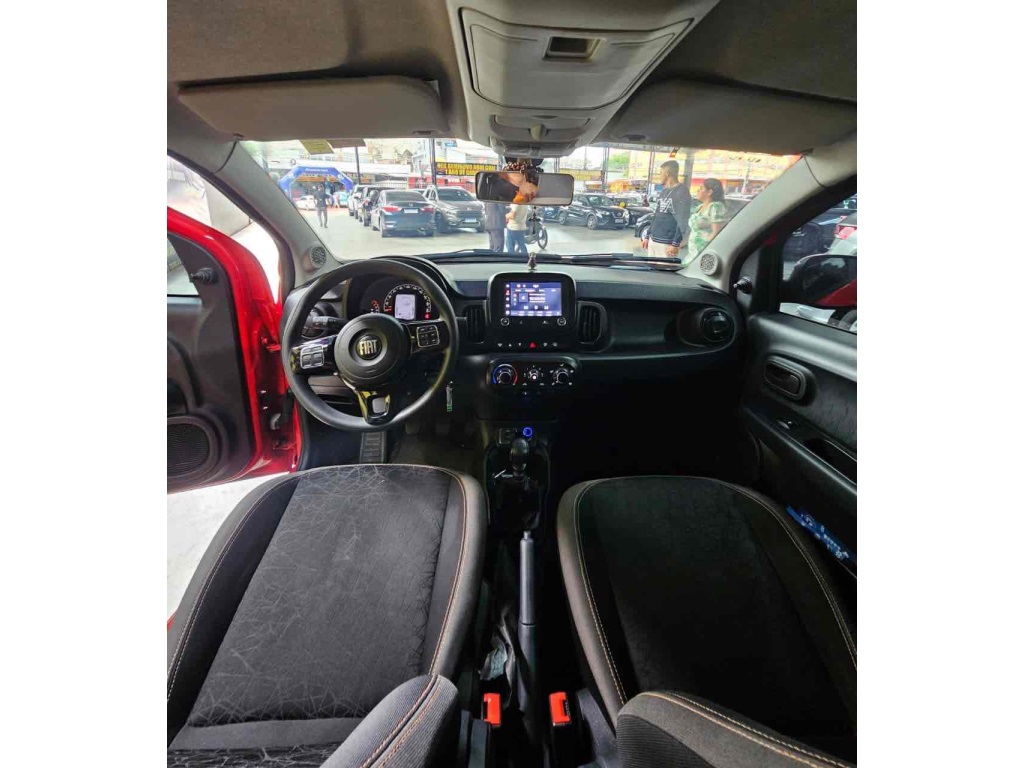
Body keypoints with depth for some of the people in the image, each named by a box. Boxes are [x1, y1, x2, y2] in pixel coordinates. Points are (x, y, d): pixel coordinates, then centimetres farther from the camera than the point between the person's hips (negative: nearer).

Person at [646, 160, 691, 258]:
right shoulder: (664, 191, 18)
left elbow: (683, 221, -15)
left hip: (666, 243, -8)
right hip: (653, 240, 8)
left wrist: (675, 244, -21)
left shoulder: (682, 192, -8)